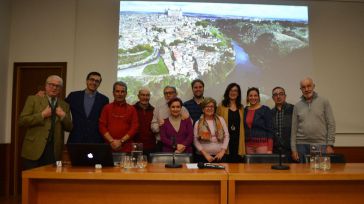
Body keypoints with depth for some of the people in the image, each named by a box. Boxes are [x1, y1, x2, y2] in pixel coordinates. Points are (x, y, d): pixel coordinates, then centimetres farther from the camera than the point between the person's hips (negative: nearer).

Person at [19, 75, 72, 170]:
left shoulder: (64, 105, 14)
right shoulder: (33, 99, 5)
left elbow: (69, 128, 12)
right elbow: (22, 121, -4)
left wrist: (63, 116, -6)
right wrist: (42, 115, -12)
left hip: (54, 152, 3)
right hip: (34, 150, -2)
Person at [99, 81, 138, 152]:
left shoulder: (132, 109, 8)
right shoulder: (107, 108, 9)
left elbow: (134, 128, 1)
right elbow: (102, 126, 3)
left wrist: (121, 141, -8)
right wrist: (112, 141, -8)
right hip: (109, 147, 0)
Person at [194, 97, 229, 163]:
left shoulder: (221, 120, 5)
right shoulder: (198, 123, 1)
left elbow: (226, 136, 5)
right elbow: (196, 140, -2)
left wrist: (222, 151, -4)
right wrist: (205, 154, -9)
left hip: (219, 156, 1)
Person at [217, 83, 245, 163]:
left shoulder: (241, 107, 14)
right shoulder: (222, 106, 3)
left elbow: (242, 125, 12)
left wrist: (243, 141, 6)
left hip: (238, 140, 3)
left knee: (237, 162, 2)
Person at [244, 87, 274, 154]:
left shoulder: (265, 110, -2)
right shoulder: (245, 110, 10)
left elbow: (270, 130, -5)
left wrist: (270, 149, -11)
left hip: (262, 144, -4)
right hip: (248, 144, 4)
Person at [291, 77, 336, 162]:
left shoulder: (324, 102, 3)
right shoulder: (297, 106, 8)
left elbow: (331, 124, 0)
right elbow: (294, 129, 6)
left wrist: (330, 145, -6)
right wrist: (294, 149, 1)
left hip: (320, 144, -1)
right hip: (302, 145, 2)